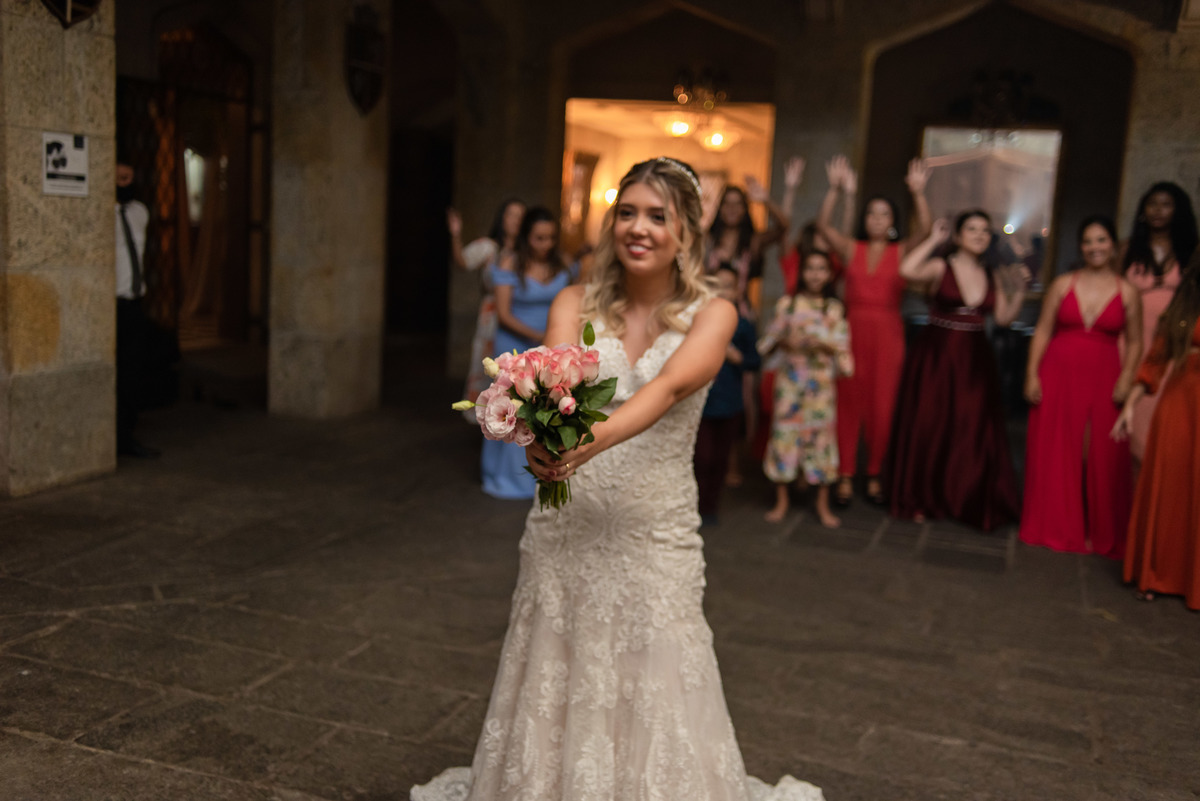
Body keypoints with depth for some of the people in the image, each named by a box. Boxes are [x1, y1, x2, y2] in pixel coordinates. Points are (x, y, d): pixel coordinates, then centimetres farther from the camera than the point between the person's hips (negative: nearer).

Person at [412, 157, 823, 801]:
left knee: (653, 698, 5)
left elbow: (670, 386, -22)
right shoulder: (577, 304, 3)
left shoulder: (711, 314, -3)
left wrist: (594, 440, -39)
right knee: (555, 692, 11)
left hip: (656, 536, -1)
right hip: (564, 531, 2)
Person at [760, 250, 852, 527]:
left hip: (821, 379, 0)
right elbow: (771, 340, 5)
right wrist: (786, 341, -15)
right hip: (790, 377, 0)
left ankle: (823, 504, 12)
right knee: (784, 431, 0)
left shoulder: (835, 309, 6)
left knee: (821, 433, 1)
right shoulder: (787, 304, 5)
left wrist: (822, 344, -17)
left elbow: (842, 345, 1)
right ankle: (781, 500, 13)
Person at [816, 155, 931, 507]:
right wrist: (836, 190, -19)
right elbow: (823, 225, -6)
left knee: (882, 406, 2)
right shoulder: (851, 249, 6)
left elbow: (923, 230, -11)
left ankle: (874, 476, 14)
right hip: (853, 331, 0)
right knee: (849, 403, 2)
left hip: (888, 334, 0)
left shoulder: (901, 251, 5)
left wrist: (918, 193, -24)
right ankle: (846, 477, 7)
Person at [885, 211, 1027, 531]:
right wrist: (934, 240, -16)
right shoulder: (941, 267, -6)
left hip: (975, 360, 4)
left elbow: (1003, 318, 7)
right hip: (936, 357, -4)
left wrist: (1019, 291, -6)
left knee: (974, 431, 5)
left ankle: (969, 502, 19)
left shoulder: (993, 276, 9)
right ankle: (921, 499, 18)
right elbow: (907, 270, -25)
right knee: (928, 427, 3)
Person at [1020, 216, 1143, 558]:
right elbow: (1042, 332, 3)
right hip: (1059, 376, 0)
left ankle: (1096, 532, 13)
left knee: (1099, 456, -1)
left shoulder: (1127, 293, 4)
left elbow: (1134, 343, 7)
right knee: (1054, 452, 4)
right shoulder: (1062, 285, 4)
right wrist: (1032, 374, -5)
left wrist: (1126, 379, -7)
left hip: (1102, 380, 0)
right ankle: (1054, 526, 18)